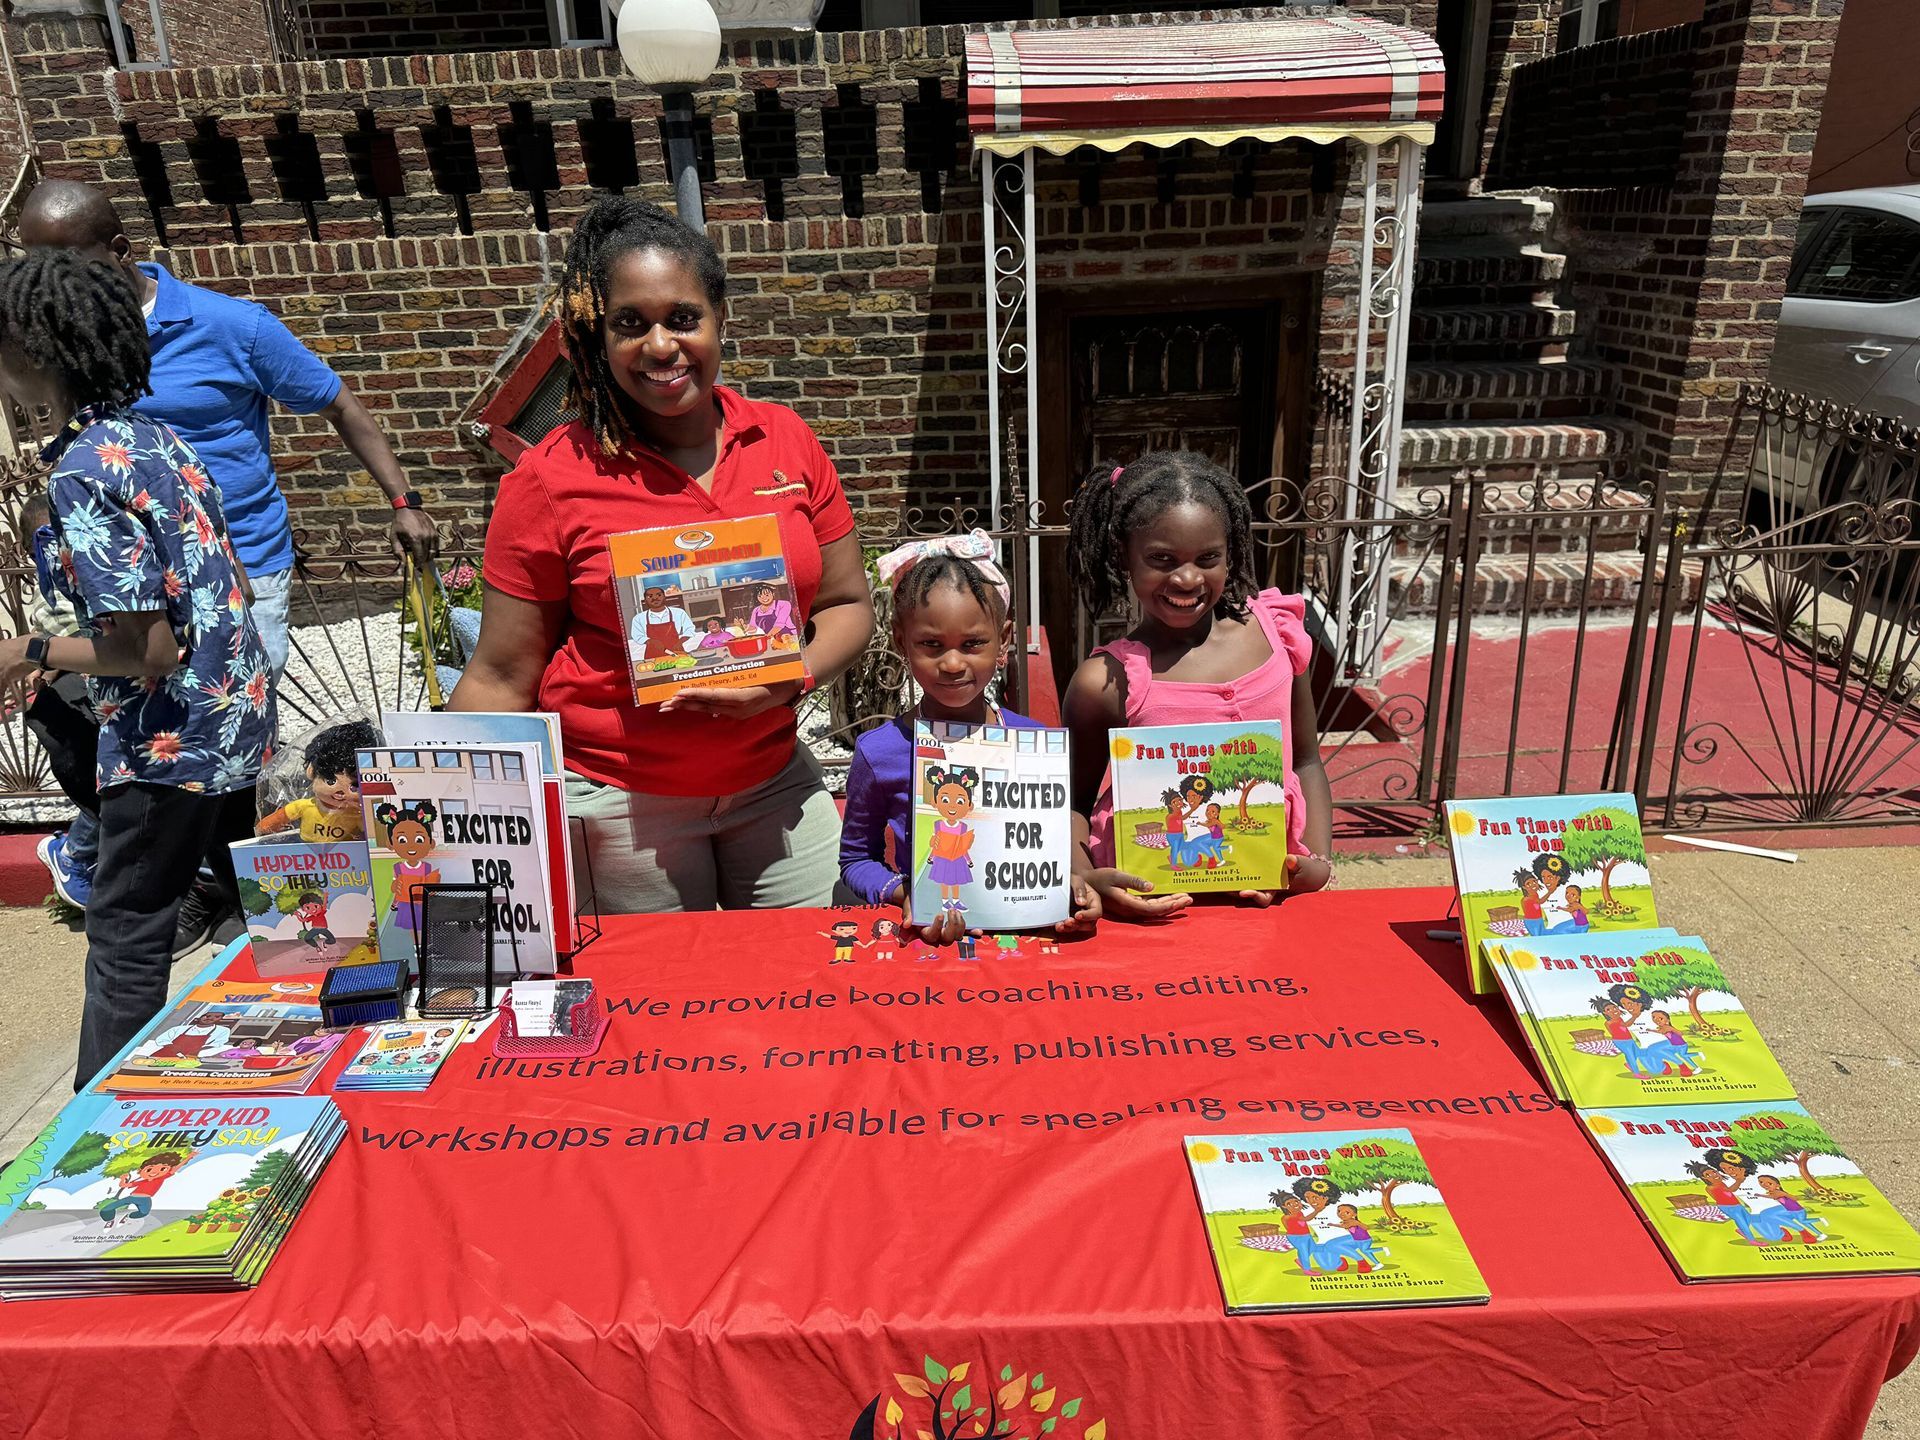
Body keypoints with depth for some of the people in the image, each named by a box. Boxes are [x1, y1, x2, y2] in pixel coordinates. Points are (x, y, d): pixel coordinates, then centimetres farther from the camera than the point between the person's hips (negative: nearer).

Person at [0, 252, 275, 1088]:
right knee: (255, 902, 20)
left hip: (168, 743, -9)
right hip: (241, 718, 9)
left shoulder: (81, 474, -19)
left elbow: (148, 649, -22)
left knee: (125, 940, 5)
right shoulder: (157, 437, 7)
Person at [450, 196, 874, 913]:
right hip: (621, 802, -3)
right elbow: (501, 679, -6)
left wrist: (791, 680, -15)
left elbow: (848, 604, 5)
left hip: (775, 779, 3)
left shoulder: (787, 442, -1)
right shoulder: (553, 477, -9)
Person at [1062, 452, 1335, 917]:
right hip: (1153, 903, -3)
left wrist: (1318, 862, 2)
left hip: (1268, 891, 3)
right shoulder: (1106, 682, -6)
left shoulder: (1274, 632, 5)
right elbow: (1072, 804, 5)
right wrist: (1088, 880, -14)